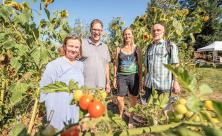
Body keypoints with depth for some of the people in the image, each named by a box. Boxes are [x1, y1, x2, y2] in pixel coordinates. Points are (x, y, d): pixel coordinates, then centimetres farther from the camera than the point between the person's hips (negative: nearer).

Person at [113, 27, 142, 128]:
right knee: (120, 98, -1)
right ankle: (121, 115, 29)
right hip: (122, 76, 0)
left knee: (133, 98, 5)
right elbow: (116, 65, 8)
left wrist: (140, 79, 1)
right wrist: (115, 78, 4)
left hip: (133, 76, 0)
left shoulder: (136, 48, 5)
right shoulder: (119, 49, 6)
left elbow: (140, 65, 5)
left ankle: (131, 119, 24)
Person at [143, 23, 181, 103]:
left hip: (164, 85, -4)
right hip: (149, 84, 4)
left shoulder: (171, 46, 2)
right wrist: (145, 81, 15)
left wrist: (176, 82, -11)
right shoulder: (149, 48, 15)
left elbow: (176, 65, -3)